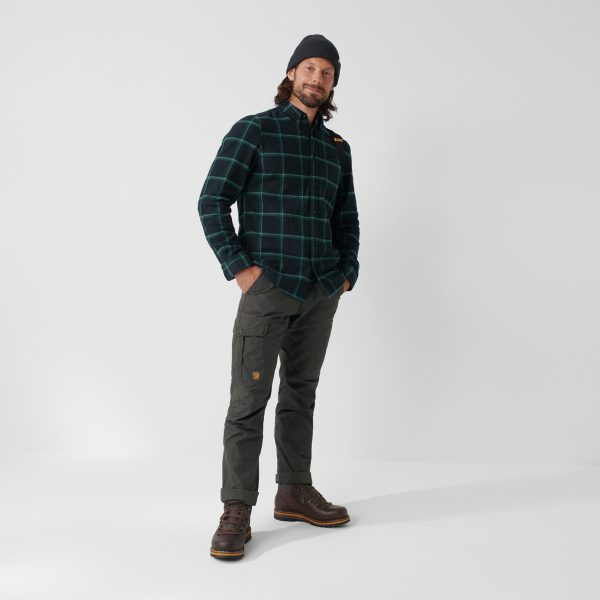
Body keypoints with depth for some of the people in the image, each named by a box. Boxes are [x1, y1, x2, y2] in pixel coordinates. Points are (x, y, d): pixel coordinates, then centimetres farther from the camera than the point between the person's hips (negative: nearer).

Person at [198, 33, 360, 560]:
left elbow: (347, 219, 22)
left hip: (322, 292, 6)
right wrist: (239, 267, -12)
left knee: (301, 392, 12)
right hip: (268, 285, -5)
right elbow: (212, 202, -6)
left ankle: (295, 492, 23)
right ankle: (236, 512, 0)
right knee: (249, 398, -7)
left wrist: (347, 273, 9)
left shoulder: (337, 148, 15)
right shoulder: (254, 130, -1)